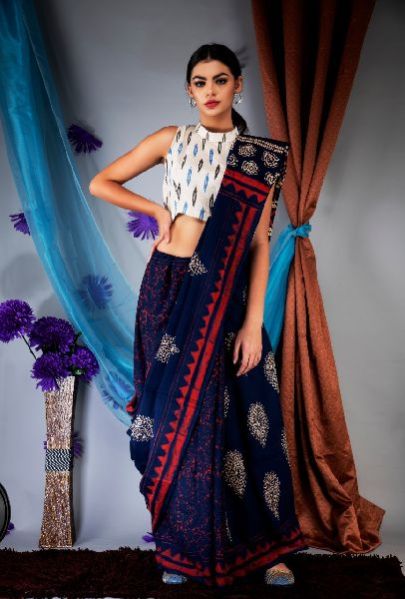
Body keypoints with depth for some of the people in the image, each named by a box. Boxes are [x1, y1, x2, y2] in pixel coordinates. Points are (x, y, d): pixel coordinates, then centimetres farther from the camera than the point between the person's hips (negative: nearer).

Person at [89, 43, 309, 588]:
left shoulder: (264, 156, 7)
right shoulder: (173, 140, 7)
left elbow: (260, 243, 1)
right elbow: (100, 184, 11)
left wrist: (253, 321, -7)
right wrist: (160, 210, 0)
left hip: (226, 298, 0)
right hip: (170, 290, 0)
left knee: (245, 417, -1)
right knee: (181, 417, 4)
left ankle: (265, 545, 14)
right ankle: (182, 546, 18)